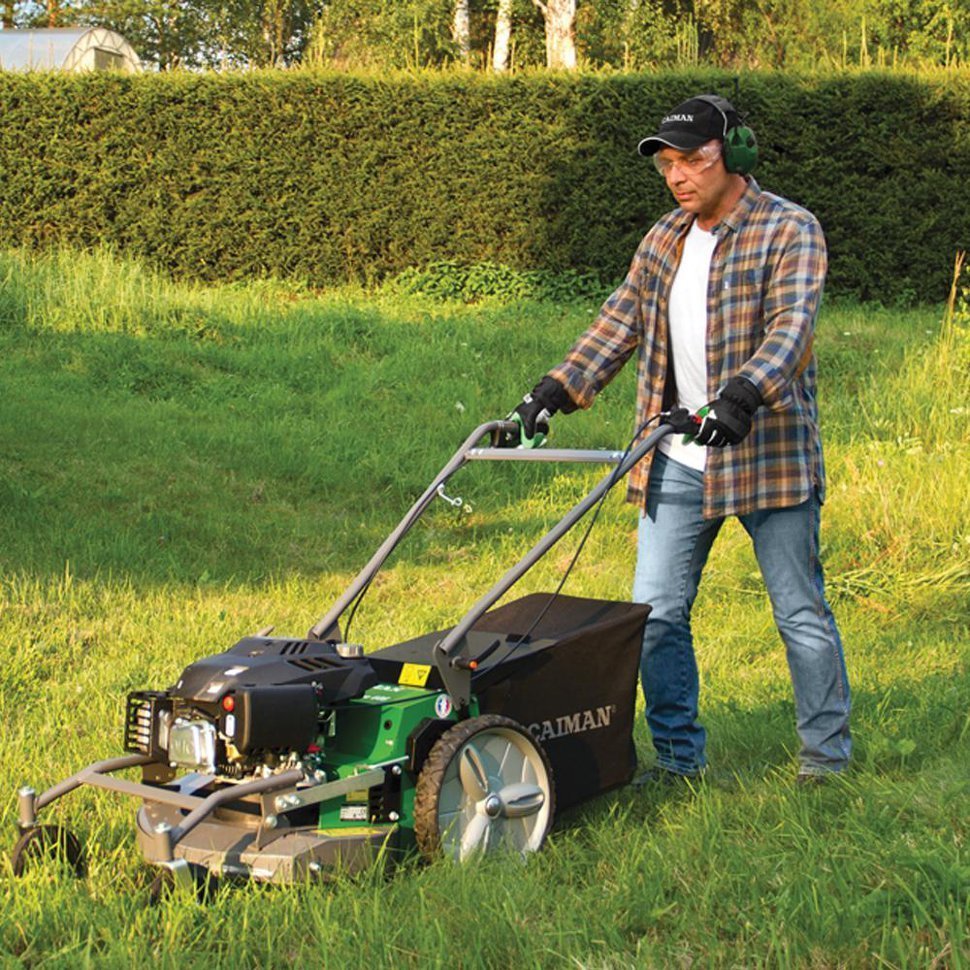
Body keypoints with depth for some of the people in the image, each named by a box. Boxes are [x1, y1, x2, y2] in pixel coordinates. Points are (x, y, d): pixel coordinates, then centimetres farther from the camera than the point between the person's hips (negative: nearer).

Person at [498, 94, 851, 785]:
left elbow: (791, 325, -22)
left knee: (801, 612, 5)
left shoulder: (790, 230, -8)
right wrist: (557, 390, -3)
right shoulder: (665, 239, 12)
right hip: (678, 462, 6)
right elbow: (622, 321, 10)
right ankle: (679, 756, 18)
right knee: (657, 612, 5)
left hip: (768, 453, -6)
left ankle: (827, 750, 22)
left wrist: (744, 394, -40)